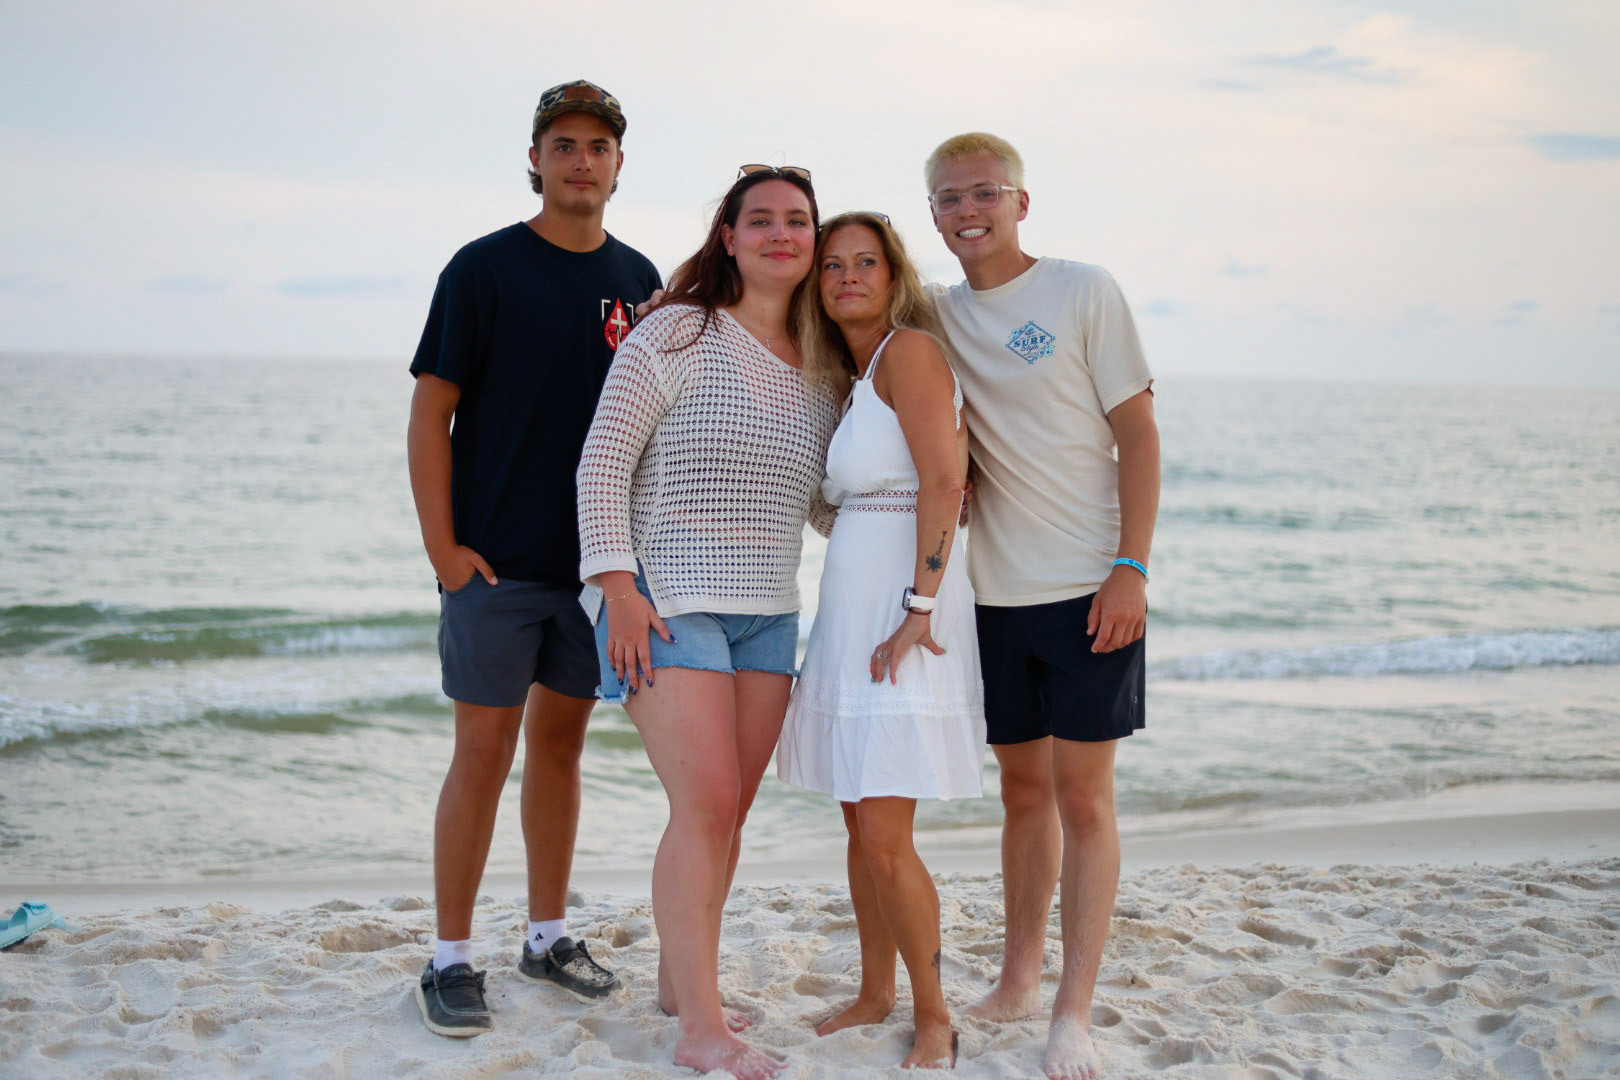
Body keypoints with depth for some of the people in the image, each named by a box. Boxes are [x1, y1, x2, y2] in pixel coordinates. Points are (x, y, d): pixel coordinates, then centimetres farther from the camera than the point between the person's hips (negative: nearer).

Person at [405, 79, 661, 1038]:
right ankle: (452, 960, 9)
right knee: (485, 751, -1)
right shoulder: (486, 268, -5)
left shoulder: (638, 280, 8)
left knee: (562, 742, 13)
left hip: (599, 560, 4)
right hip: (497, 561, -4)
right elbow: (431, 412, -6)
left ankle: (549, 934, 25)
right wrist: (442, 545, -11)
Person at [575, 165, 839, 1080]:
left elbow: (825, 502, 20)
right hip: (668, 604, -6)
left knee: (730, 811, 9)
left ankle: (682, 980, 25)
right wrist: (618, 585, -15)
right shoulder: (677, 335, -5)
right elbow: (604, 461, -8)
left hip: (769, 614, 6)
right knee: (707, 805, -13)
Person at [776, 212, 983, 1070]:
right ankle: (875, 995, 28)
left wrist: (919, 609, -20)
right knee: (860, 825, 14)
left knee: (884, 840, -8)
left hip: (907, 615, -9)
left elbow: (943, 482, -16)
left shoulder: (910, 348, -9)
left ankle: (933, 1017, 8)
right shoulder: (849, 380, 18)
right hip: (851, 611, 9)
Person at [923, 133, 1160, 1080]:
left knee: (1083, 797, -1)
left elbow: (1137, 433, -5)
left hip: (1087, 587, -4)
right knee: (1024, 790, 14)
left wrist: (1131, 568, -13)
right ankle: (1018, 980, 26)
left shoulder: (1084, 292, -4)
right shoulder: (936, 317, 8)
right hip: (995, 589, 4)